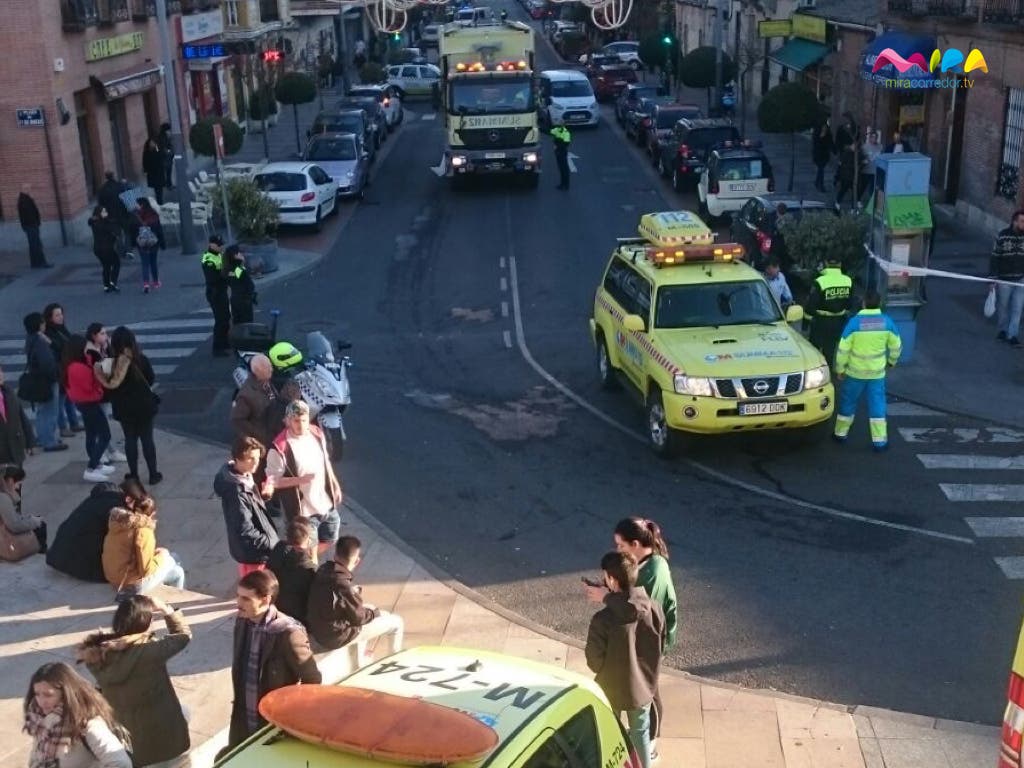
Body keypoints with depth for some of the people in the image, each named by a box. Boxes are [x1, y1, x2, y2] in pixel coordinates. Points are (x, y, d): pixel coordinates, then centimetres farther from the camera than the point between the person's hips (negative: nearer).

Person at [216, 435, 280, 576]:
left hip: (255, 551, 9)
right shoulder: (237, 491, -29)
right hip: (253, 555, -9)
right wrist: (272, 544, -22)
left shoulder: (245, 477, 0)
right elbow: (245, 532, -28)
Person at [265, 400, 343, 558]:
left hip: (327, 505, 6)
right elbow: (274, 480, -18)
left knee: (328, 541, 23)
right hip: (303, 511, -6)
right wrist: (300, 480, -30)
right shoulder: (279, 448, -24)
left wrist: (335, 484, 13)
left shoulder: (316, 434, -4)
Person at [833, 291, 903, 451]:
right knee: (877, 404, 8)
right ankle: (879, 440, 9)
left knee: (848, 402, 14)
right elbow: (896, 346, 2)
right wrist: (891, 361, 21)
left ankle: (840, 433, 26)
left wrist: (840, 369, -3)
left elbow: (843, 349, -14)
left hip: (855, 372, -1)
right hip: (877, 372, 1)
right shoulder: (887, 321, -8)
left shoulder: (854, 322, -16)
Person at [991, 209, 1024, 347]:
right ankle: (1003, 330, 32)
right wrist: (992, 278, -6)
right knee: (1002, 306, 12)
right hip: (1004, 280, -2)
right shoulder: (1002, 236, -9)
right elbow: (994, 258, -4)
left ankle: (1012, 335, 4)